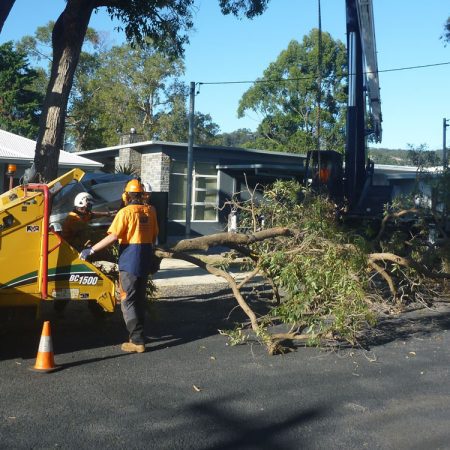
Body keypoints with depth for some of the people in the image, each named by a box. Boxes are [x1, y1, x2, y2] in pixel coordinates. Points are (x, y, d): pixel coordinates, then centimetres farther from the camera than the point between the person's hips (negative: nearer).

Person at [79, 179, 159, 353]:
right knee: (140, 298, 18)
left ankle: (137, 341, -5)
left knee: (128, 301, -2)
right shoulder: (149, 212, 7)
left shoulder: (126, 212, -12)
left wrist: (91, 250, -16)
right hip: (145, 261, 6)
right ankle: (139, 332, 27)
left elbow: (113, 236, -20)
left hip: (129, 261, -6)